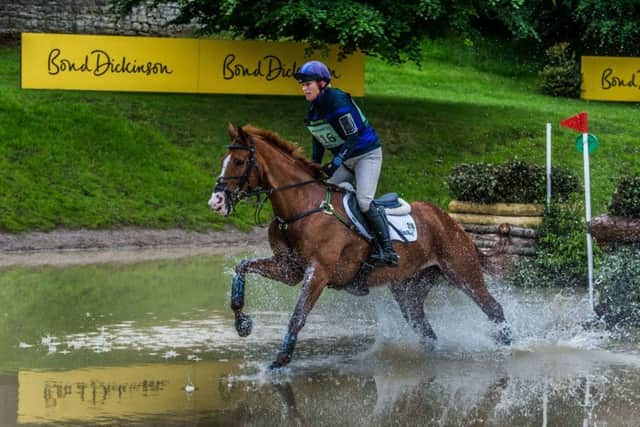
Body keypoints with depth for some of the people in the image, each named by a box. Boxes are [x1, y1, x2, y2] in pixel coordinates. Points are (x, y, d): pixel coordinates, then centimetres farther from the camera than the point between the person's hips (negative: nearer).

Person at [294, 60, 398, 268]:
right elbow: (318, 140, 14)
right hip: (345, 159, 9)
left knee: (364, 201, -23)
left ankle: (388, 250, -21)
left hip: (367, 155, -9)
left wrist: (336, 162, -29)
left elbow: (353, 136, -25)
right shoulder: (313, 109, 5)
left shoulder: (337, 101, -22)